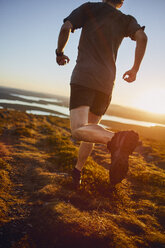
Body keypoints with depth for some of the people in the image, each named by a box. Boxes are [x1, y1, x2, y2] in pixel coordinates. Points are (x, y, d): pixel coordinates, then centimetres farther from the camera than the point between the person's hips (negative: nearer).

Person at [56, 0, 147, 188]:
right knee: (91, 129, 17)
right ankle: (77, 171, 21)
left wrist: (59, 53, 16)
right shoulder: (126, 20, 17)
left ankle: (117, 139, -43)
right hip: (106, 83, 4)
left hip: (83, 77, -4)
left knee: (78, 130, -17)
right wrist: (135, 69, 9)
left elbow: (66, 28, -1)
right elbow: (142, 37, -1)